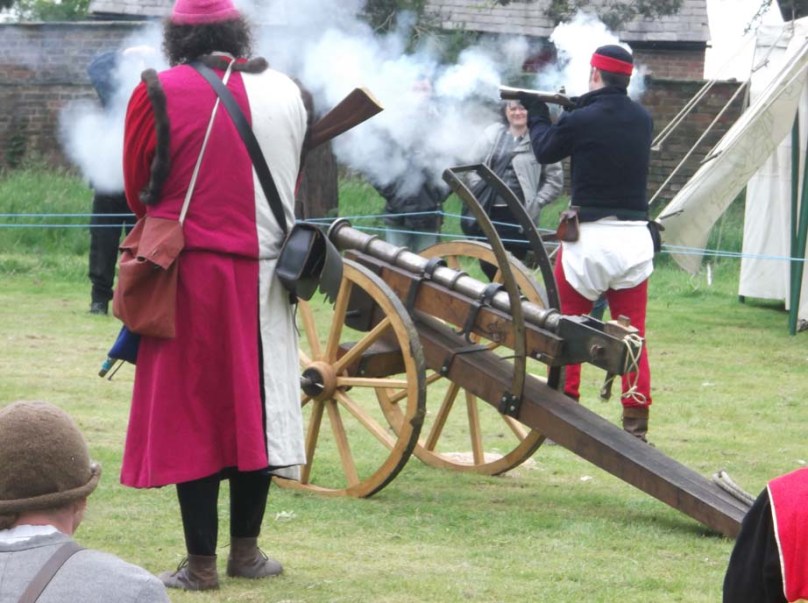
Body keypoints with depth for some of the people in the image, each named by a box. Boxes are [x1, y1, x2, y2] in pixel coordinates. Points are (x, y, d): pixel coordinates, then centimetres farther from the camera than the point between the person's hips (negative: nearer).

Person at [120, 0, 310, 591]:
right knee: (255, 407, 14)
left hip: (190, 275, -3)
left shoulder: (158, 94, -11)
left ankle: (201, 563, 3)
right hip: (265, 276, 3)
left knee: (191, 414, 3)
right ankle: (245, 551, 20)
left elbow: (139, 192, 0)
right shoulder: (289, 94, 0)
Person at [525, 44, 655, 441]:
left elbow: (545, 150, 6)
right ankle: (636, 421, 6)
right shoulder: (641, 120, 2)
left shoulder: (582, 120, -12)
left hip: (589, 235, -4)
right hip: (635, 237, 4)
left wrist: (536, 114, 23)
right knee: (632, 334, 9)